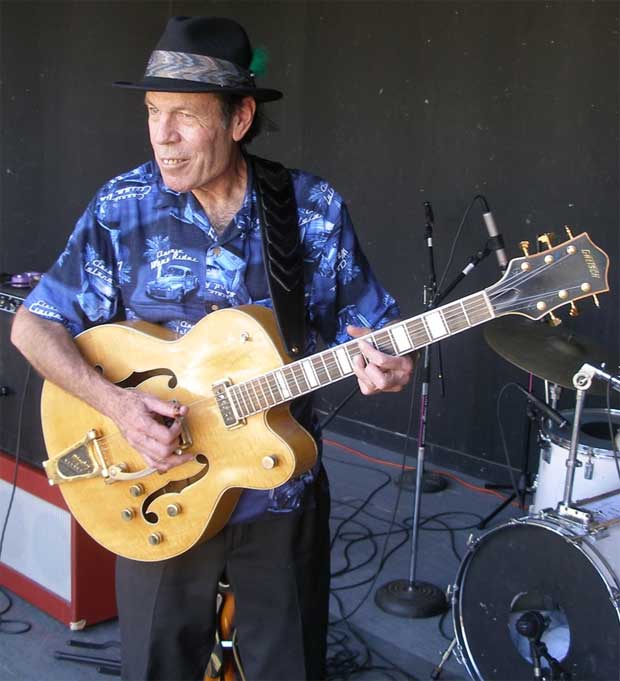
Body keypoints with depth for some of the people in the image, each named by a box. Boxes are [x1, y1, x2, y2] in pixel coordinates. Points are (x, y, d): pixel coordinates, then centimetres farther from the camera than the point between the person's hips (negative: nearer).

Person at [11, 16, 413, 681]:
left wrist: (381, 363, -23)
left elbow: (365, 324, 1)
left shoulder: (315, 209, -7)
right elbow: (32, 325, -5)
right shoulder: (122, 209, -9)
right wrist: (115, 403, -20)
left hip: (281, 489, 1)